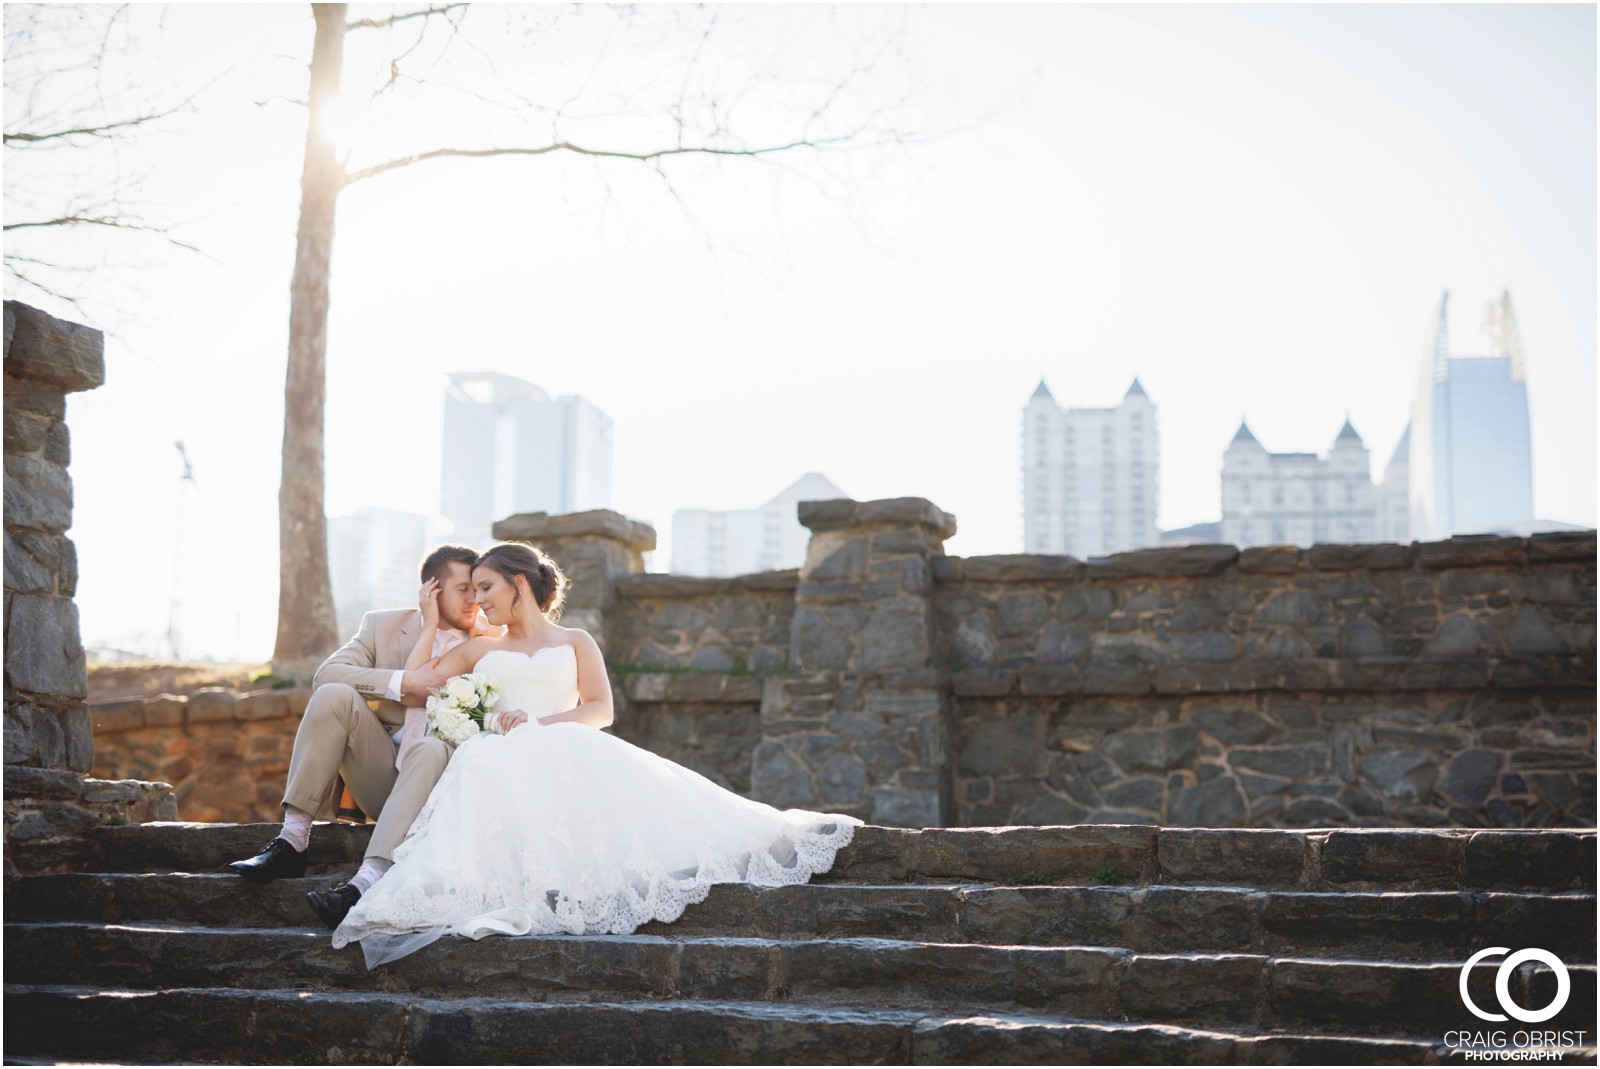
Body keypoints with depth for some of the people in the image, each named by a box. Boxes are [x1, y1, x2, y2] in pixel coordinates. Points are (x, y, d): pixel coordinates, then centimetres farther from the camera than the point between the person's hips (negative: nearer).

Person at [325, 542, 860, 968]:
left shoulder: (574, 641, 26)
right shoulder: (478, 649, 33)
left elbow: (600, 709, 7)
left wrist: (540, 721, -8)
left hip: (563, 750, 0)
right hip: (498, 757, 1)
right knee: (486, 768, -40)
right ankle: (497, 900, -59)